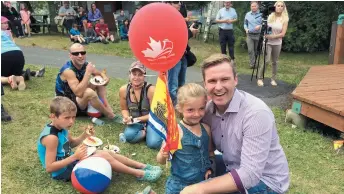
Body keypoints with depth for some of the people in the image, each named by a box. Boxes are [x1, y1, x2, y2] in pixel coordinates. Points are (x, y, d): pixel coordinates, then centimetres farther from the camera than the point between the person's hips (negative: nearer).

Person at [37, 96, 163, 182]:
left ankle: (142, 166, 6)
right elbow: (49, 168, -28)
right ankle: (140, 174, -8)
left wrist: (84, 135, -3)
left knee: (107, 153, 2)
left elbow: (71, 143, 17)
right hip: (63, 171, -9)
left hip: (67, 161, 10)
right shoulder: (52, 137, -29)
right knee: (104, 157, -18)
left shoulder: (61, 127, 0)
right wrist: (75, 157, -33)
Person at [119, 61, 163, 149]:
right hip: (135, 122, 3)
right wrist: (126, 118, -15)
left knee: (153, 143, -26)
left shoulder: (151, 90, -21)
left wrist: (136, 119, -21)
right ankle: (145, 132, -1)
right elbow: (124, 109, 7)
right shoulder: (123, 90, -10)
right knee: (128, 136, -30)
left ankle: (148, 132, 6)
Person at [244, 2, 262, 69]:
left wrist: (260, 26, -22)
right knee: (250, 50, -6)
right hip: (250, 35, 2)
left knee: (256, 50, 8)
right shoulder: (247, 14, 8)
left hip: (258, 35, -2)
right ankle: (252, 64, -2)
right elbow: (245, 23, 17)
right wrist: (246, 29, -3)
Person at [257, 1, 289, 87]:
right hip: (268, 42, -1)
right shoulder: (270, 16, -1)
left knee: (275, 62, 8)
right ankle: (260, 78, -2)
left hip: (277, 43, 1)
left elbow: (283, 34, -8)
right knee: (266, 60, -12)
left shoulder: (285, 19, -2)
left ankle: (273, 79, 19)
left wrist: (272, 36, -19)